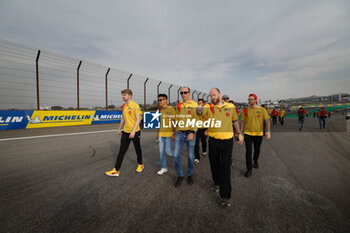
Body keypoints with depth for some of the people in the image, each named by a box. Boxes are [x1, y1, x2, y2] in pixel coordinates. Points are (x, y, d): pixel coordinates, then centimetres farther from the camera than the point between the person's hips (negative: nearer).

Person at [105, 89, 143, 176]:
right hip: (125, 132, 6)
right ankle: (116, 170, 12)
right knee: (122, 151, 5)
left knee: (137, 149, 12)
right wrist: (119, 128, 22)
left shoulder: (135, 105, -13)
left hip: (135, 132, -6)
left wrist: (133, 131, -23)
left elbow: (138, 119, -17)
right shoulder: (124, 106, 10)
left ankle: (140, 165, 33)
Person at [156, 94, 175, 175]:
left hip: (169, 134, -6)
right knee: (161, 152, 10)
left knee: (168, 151, -4)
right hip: (161, 134, 6)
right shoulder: (160, 110, 10)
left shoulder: (171, 109, -9)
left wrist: (173, 133, -14)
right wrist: (157, 133, 17)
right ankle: (164, 168, 26)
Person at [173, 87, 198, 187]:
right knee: (176, 155, -1)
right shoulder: (178, 105, 9)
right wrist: (174, 131, 12)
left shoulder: (194, 105, -3)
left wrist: (192, 132, -19)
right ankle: (180, 176, 20)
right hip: (179, 133, 3)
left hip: (190, 133, -3)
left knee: (191, 156, 9)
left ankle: (190, 175, 31)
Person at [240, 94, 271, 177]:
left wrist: (268, 131, -19)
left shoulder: (262, 109, -2)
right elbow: (242, 121, 5)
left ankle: (256, 161, 48)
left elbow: (267, 121, -6)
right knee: (248, 151, -2)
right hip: (248, 133, 0)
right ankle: (249, 169, 9)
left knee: (257, 150, 17)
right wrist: (240, 132, 2)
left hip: (258, 134, 1)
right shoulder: (246, 110, 0)